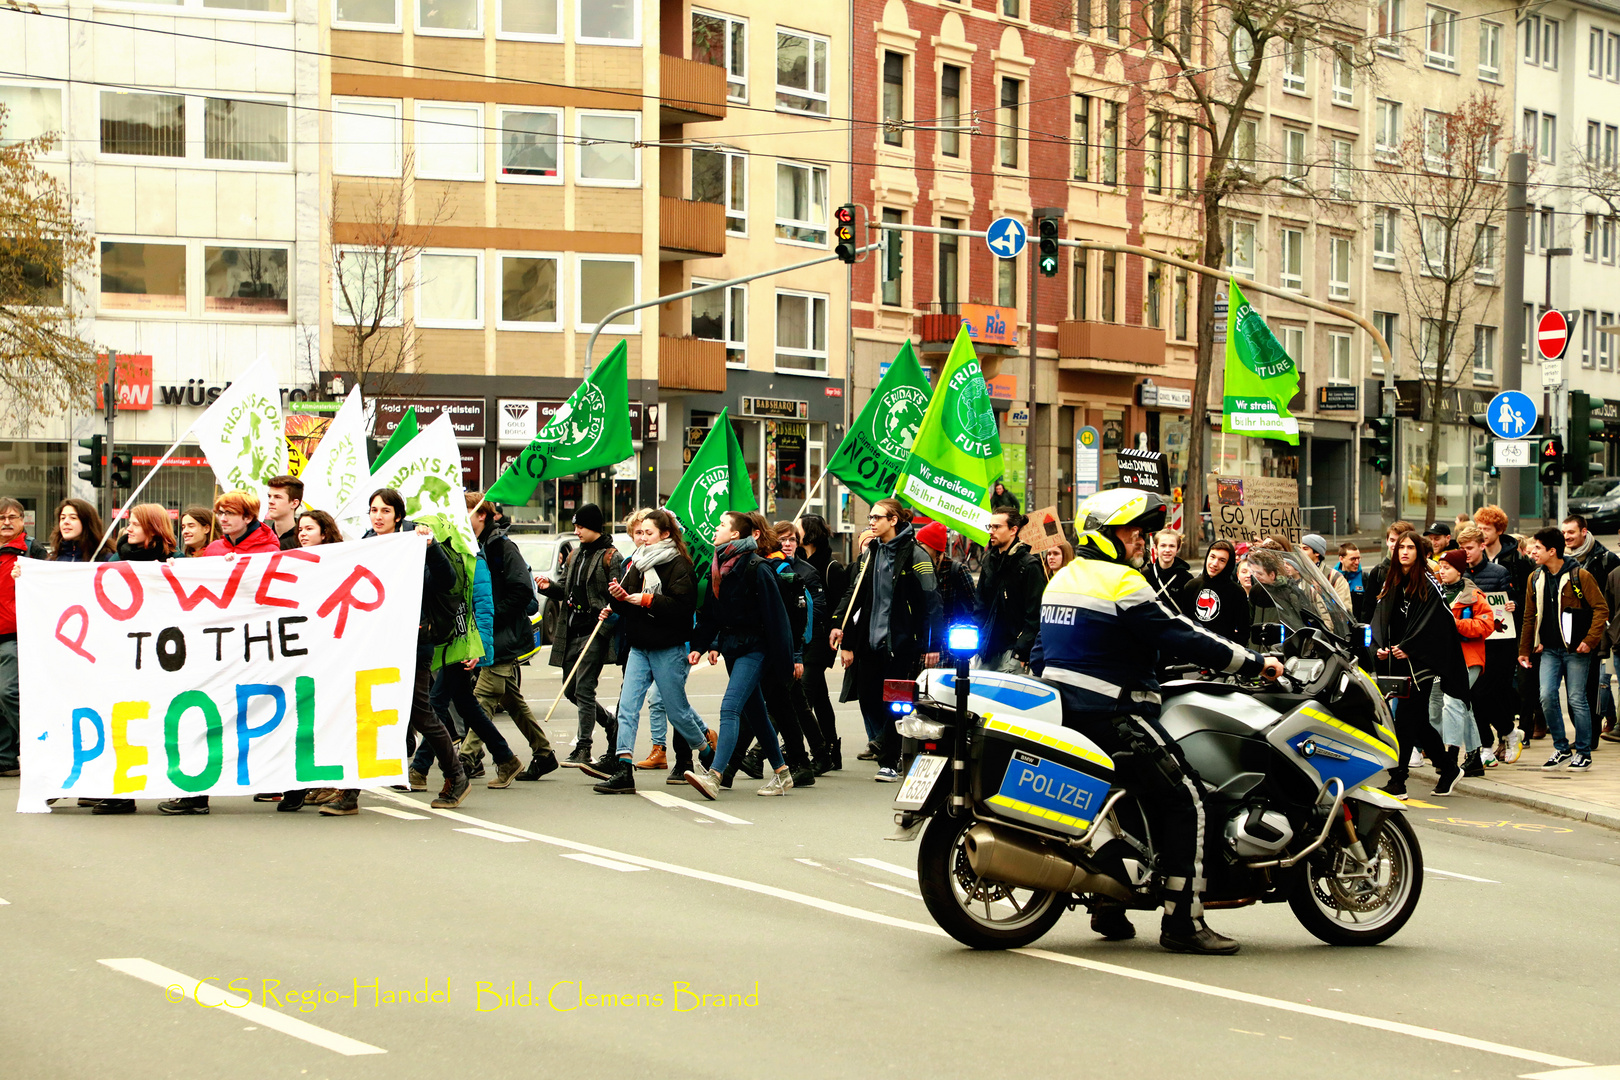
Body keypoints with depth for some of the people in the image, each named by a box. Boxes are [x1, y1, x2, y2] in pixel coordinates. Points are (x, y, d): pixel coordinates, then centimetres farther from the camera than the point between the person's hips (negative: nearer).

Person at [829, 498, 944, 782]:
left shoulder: (914, 555, -8)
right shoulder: (870, 552, 14)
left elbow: (931, 601, -10)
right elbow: (855, 591, 18)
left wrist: (933, 644, -14)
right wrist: (839, 624, 6)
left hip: (900, 641, -6)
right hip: (870, 639, 7)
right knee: (868, 697, 6)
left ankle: (889, 761, 4)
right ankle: (887, 753, 23)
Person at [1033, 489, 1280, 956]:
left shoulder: (1061, 579, 15)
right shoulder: (1123, 584, -13)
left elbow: (1042, 652, 22)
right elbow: (1181, 637, -15)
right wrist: (1255, 663, -9)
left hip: (1063, 708, 10)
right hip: (1112, 716, -10)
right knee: (1187, 801, -9)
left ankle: (1108, 908, 22)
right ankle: (1183, 923, -12)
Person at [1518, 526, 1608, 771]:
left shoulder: (1580, 576, -9)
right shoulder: (1536, 579, 8)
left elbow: (1601, 608, -8)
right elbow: (1530, 617, 16)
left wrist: (1590, 640, -14)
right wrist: (1525, 649, 16)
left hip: (1576, 650, -5)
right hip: (1549, 650, 5)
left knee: (1577, 699, -1)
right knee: (1547, 696, -7)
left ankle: (1583, 753, 11)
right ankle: (1561, 749, 7)